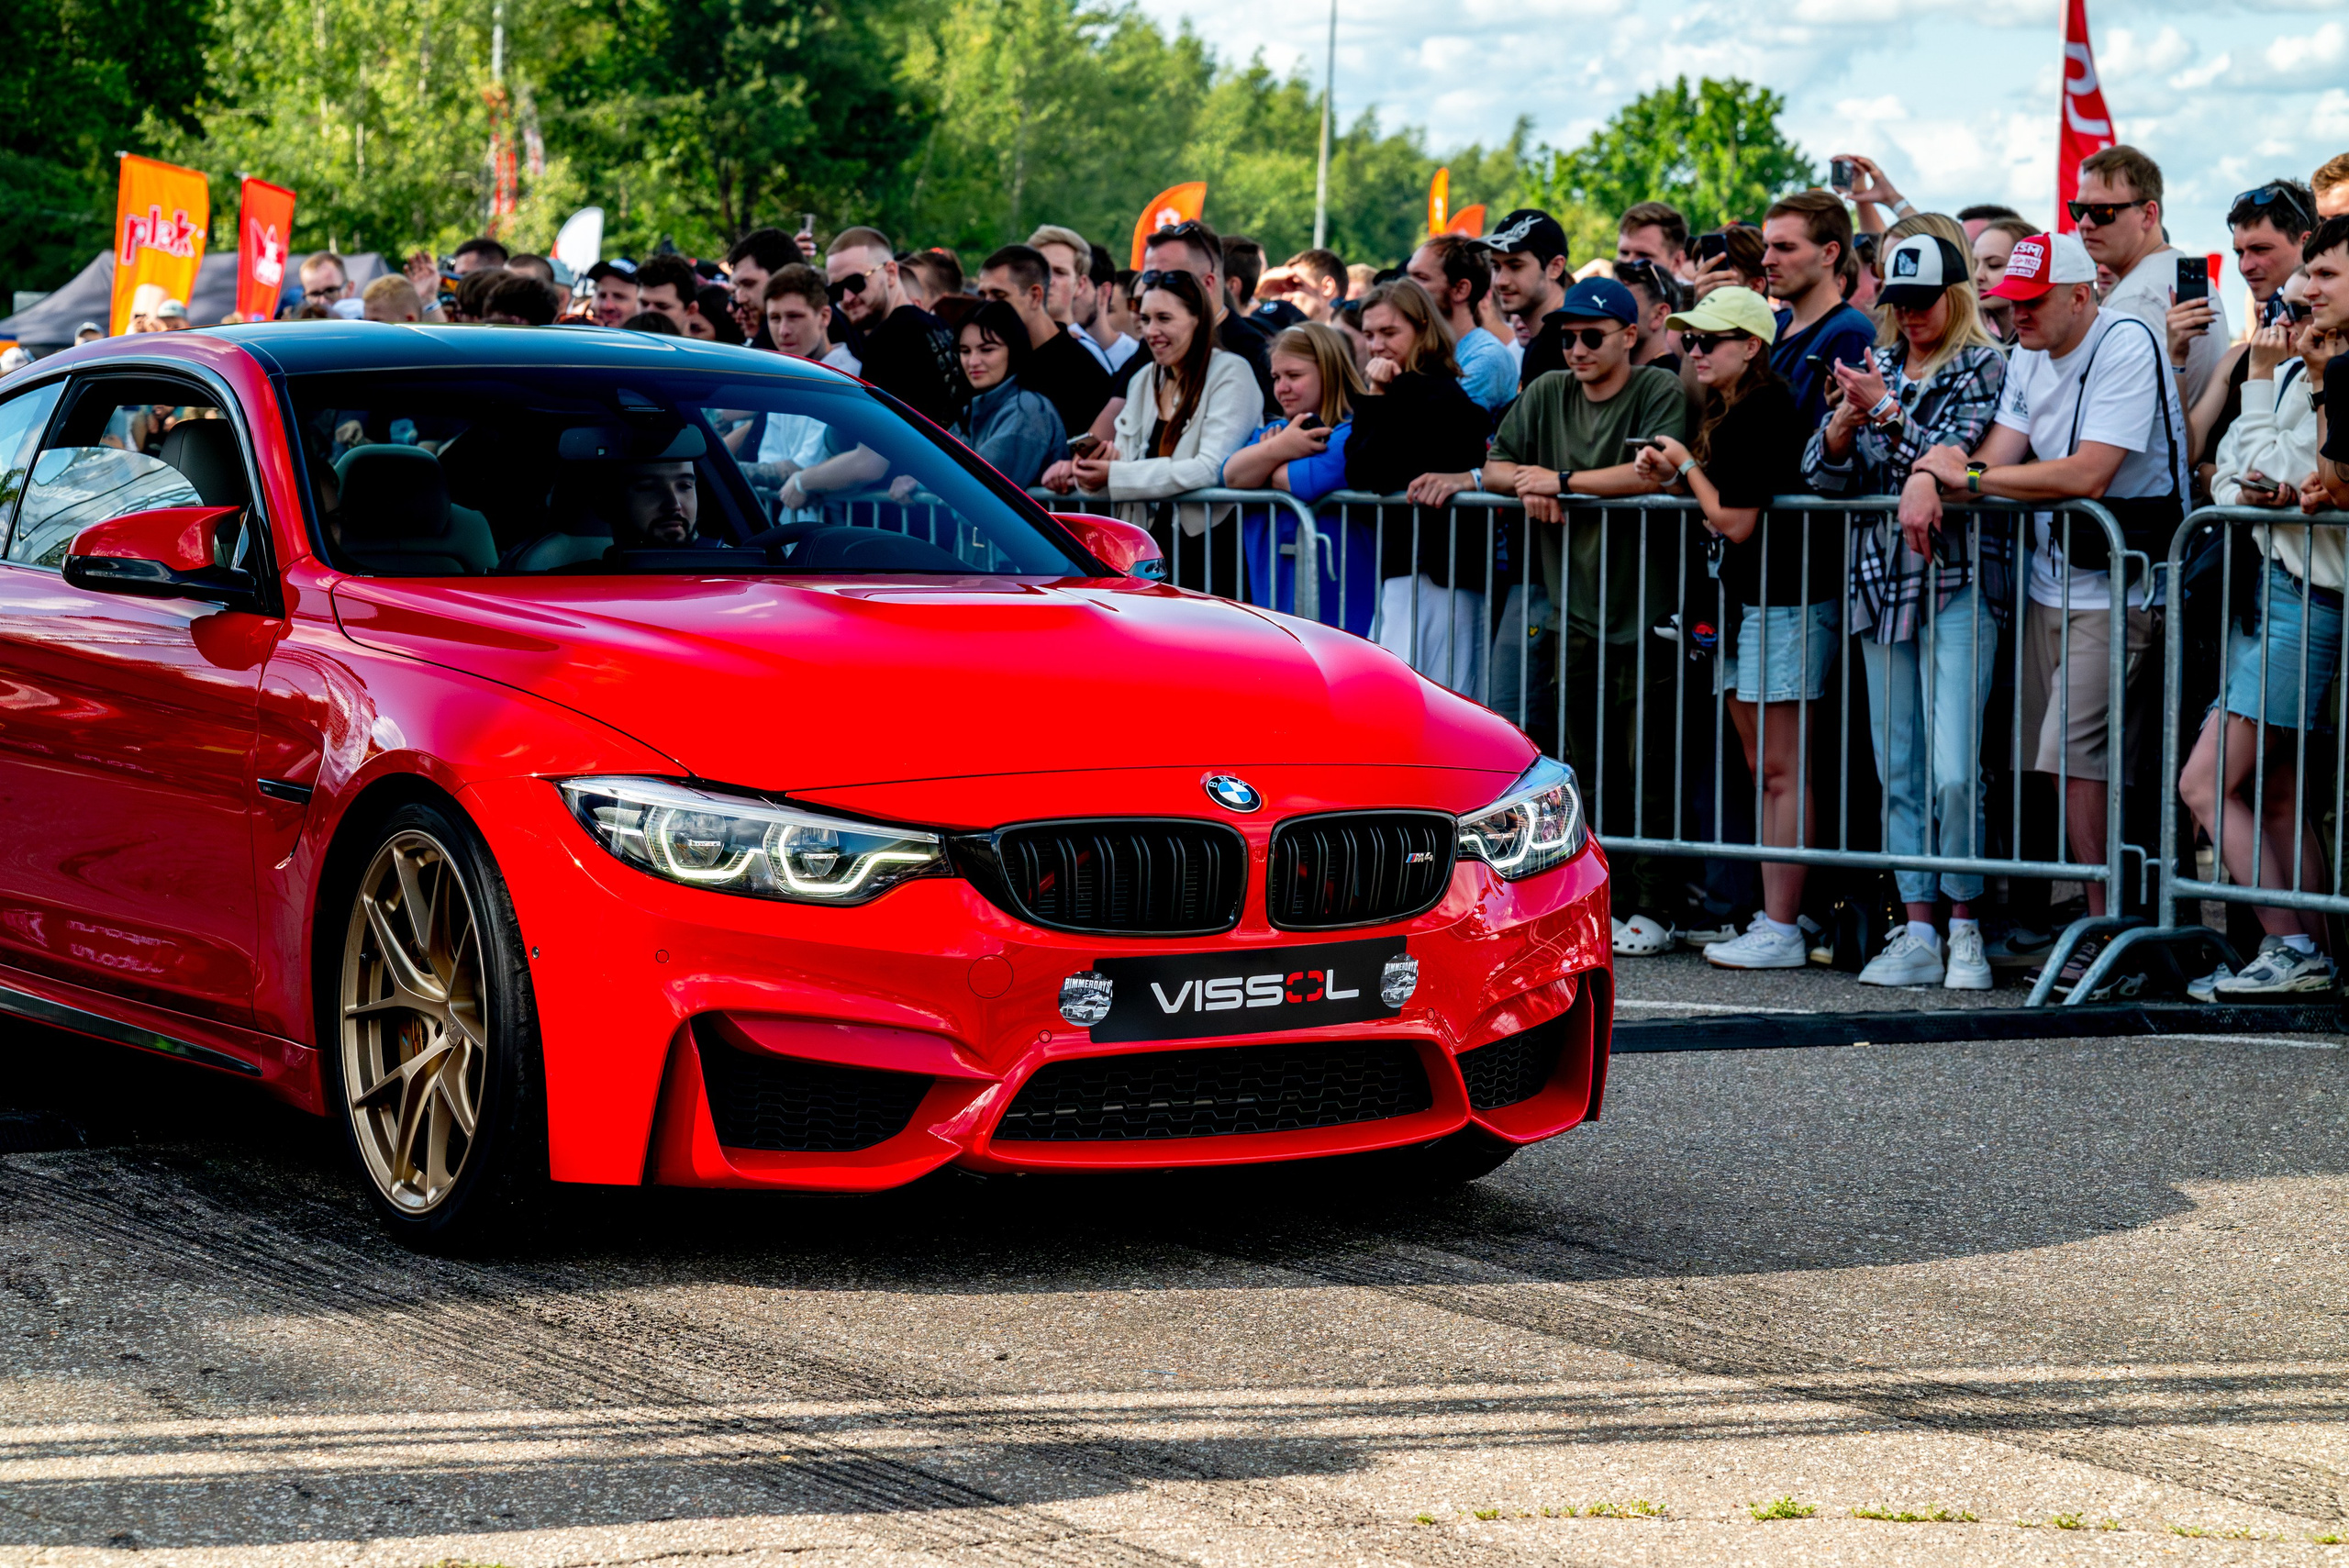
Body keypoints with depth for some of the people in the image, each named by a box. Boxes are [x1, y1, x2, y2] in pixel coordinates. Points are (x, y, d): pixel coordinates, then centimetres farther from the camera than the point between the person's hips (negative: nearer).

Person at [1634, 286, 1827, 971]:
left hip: (1786, 599, -11)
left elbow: (1735, 522, -16)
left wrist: (1687, 465, -4)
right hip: (1749, 599, 11)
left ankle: (1780, 931, -7)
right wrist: (1670, 476, 4)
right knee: (1763, 769, 10)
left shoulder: (1759, 413, -15)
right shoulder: (1728, 411, 16)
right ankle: (1777, 917, 13)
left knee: (1782, 771, -8)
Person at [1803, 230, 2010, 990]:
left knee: (1952, 772, -13)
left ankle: (1964, 926, -1)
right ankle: (1917, 932, 10)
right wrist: (1843, 425, -9)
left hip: (1958, 582, -6)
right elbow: (1823, 474, 9)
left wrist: (1885, 412, -12)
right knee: (1898, 773, 6)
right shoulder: (1877, 368, 15)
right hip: (1882, 581, 6)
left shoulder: (1984, 368, 1)